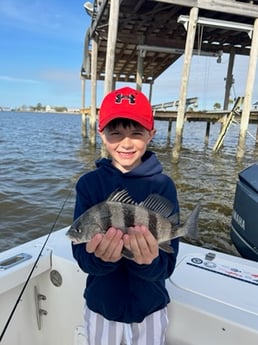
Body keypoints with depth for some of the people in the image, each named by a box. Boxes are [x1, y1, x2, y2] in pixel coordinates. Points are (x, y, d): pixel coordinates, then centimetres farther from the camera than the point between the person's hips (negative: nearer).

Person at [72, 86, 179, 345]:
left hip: (150, 308, 0)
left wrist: (148, 261, -36)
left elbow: (168, 264, -15)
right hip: (100, 306, 1)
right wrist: (99, 256, -35)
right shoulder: (89, 183, -13)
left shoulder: (163, 186, -15)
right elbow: (82, 257, -14)